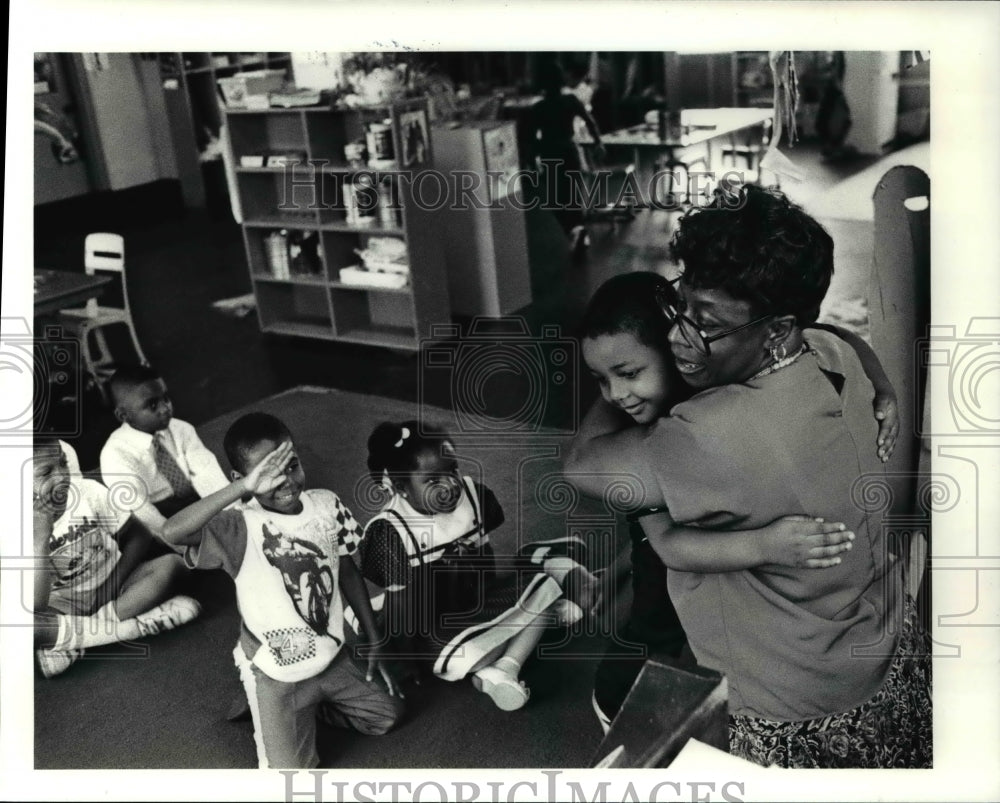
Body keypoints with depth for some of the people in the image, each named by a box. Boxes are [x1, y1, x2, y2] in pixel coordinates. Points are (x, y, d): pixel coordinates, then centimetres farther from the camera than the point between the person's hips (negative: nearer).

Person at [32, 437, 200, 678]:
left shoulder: (87, 491, -13)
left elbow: (138, 536, -2)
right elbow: (36, 606, -26)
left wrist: (116, 583, -16)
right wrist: (40, 541, -34)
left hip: (110, 589, 2)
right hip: (63, 606, -2)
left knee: (172, 564, -26)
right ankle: (137, 622, -24)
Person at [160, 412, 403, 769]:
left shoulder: (327, 504, -11)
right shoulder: (241, 528, -27)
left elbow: (347, 571, 3)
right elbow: (172, 533, -47)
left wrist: (372, 639, 8)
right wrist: (244, 489, -50)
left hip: (330, 654, 5)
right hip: (276, 671, -5)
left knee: (387, 715, 17)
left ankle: (312, 703, 33)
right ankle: (261, 706, 24)